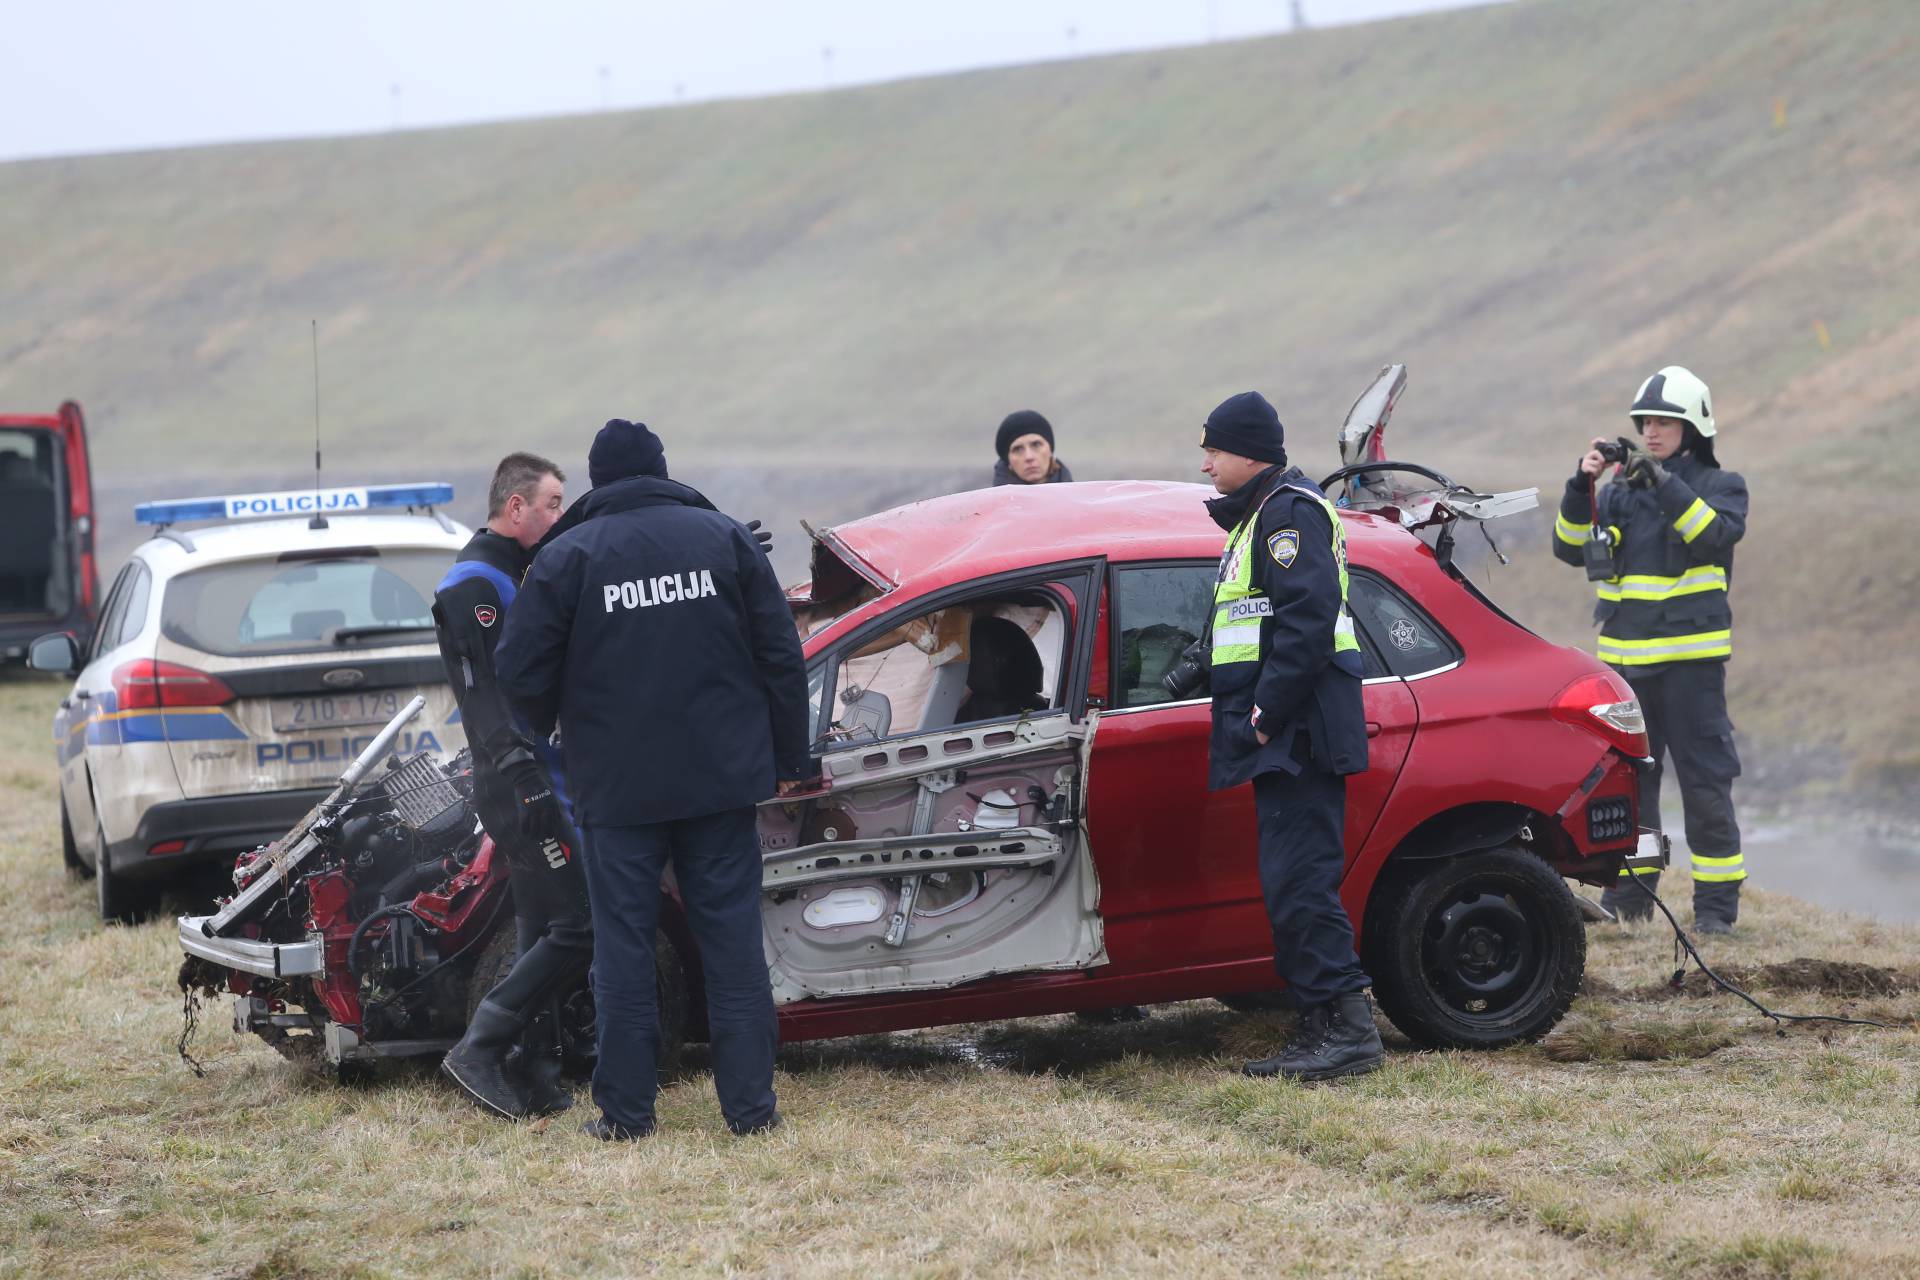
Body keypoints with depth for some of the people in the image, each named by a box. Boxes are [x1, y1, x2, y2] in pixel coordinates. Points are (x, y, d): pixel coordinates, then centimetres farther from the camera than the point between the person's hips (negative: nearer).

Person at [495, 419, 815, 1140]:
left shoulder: (568, 556, -4)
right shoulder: (725, 538, 3)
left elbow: (523, 674, -4)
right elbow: (780, 655, 3)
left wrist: (551, 736, 18)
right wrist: (790, 762, 9)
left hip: (618, 789, -2)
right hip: (722, 781, 2)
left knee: (624, 945, 6)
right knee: (732, 938, 6)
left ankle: (626, 1110, 6)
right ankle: (751, 1104, 5)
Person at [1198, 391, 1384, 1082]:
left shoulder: (1289, 513, -11)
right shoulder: (1261, 516, 23)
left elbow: (1307, 620, -21)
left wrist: (1267, 713, -21)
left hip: (1296, 735, -11)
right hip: (1283, 739, 11)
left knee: (1299, 882, -13)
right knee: (1291, 883, 10)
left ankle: (1349, 1028, -14)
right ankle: (1321, 1028, 11)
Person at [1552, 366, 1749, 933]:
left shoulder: (1719, 486, 3)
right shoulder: (1621, 489, 13)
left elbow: (1714, 535, -18)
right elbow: (1571, 547, 6)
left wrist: (1665, 483, -24)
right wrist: (1582, 486, -7)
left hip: (1691, 657, -4)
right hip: (1623, 657, 4)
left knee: (1705, 781, -4)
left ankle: (1717, 901, 1)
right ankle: (1627, 893, 17)